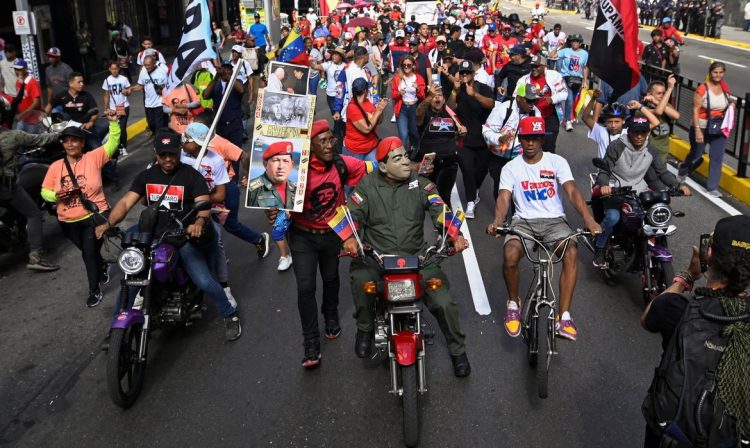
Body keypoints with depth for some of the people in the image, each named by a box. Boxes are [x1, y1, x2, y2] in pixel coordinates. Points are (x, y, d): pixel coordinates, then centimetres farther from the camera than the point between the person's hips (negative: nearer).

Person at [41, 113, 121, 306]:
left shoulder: (93, 158, -6)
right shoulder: (56, 166, 0)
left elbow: (112, 143, -10)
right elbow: (44, 192, 3)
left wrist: (113, 122, -22)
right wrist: (55, 196, -18)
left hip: (95, 216, -4)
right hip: (69, 221, 4)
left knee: (90, 253, -5)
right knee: (87, 252, 21)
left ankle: (94, 290, 11)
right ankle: (102, 267, 52)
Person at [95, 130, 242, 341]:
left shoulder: (191, 176, -5)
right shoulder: (145, 176, 8)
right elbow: (126, 202, 1)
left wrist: (199, 222, -42)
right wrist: (108, 223, -18)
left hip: (184, 239, -4)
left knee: (204, 281, -17)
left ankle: (230, 315, 8)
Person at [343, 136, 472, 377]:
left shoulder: (420, 184, 6)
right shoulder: (367, 185, 5)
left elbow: (440, 210, -6)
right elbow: (352, 213, -6)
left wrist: (455, 235, -25)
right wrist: (349, 238, -28)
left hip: (417, 256, 1)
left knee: (444, 302, -12)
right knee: (361, 278, -32)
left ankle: (458, 351, 16)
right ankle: (365, 328, -2)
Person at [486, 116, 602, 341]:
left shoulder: (557, 162, 2)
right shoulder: (511, 167, 4)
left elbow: (572, 191, -11)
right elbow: (504, 197, -10)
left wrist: (588, 219, -28)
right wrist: (497, 221, -33)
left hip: (554, 220, 0)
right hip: (524, 221, 0)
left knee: (571, 253, -30)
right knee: (510, 256, -30)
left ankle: (563, 316, -20)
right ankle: (513, 304, -1)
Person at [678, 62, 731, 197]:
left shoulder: (725, 88, 4)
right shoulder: (702, 89, -14)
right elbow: (695, 110, -16)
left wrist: (731, 106, -4)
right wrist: (697, 130, -22)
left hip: (719, 130, 4)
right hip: (702, 128, -4)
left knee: (717, 158, 0)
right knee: (696, 155, 12)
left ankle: (713, 187, 8)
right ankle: (682, 170, 43)